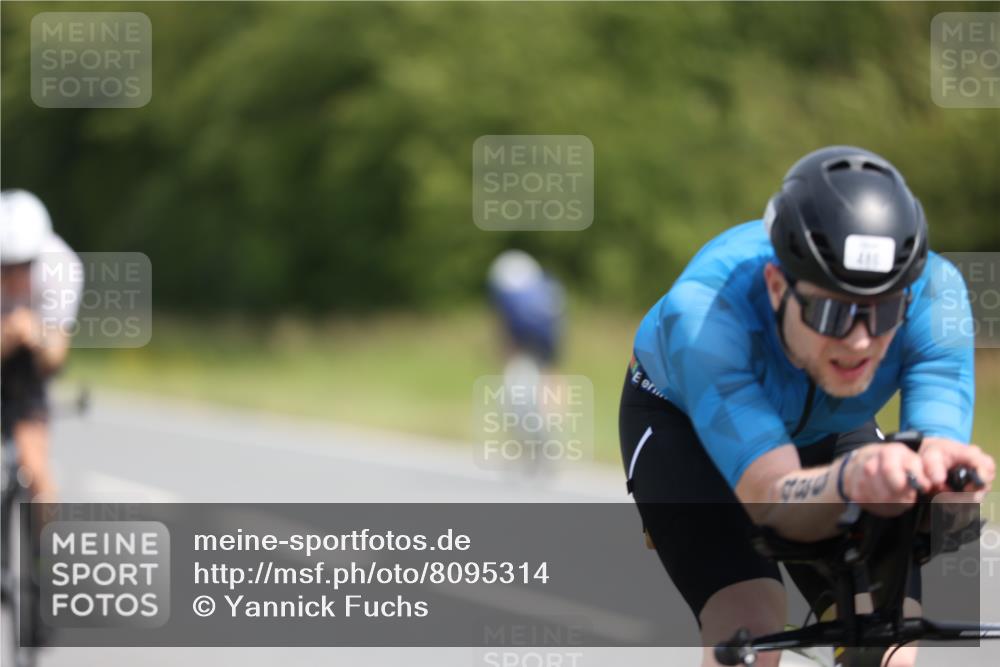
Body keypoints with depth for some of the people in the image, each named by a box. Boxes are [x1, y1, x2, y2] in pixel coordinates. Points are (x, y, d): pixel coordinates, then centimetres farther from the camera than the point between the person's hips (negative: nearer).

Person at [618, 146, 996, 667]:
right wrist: (850, 478, -72)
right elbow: (775, 501, -49)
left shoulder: (934, 293, -34)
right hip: (682, 419, -3)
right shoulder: (706, 308, -42)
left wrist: (938, 469, -68)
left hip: (826, 432, 3)